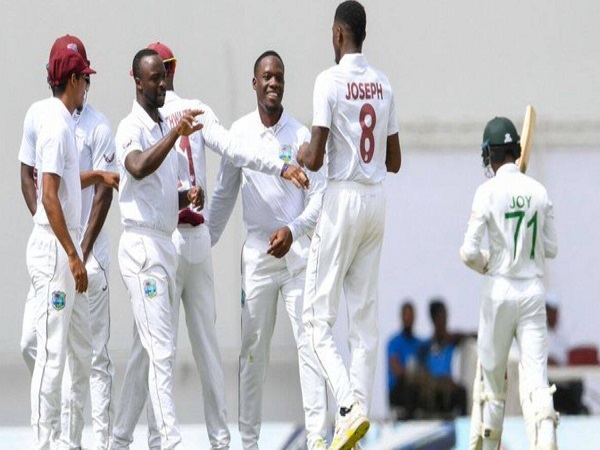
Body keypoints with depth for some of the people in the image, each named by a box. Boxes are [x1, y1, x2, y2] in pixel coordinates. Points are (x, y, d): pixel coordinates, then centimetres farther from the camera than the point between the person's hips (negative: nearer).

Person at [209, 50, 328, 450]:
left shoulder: (301, 135, -2)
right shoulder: (239, 133, 4)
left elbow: (319, 196, -2)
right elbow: (224, 195, 14)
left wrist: (293, 230, -17)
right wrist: (206, 243, 13)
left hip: (297, 250, -2)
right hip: (257, 253, 2)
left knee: (309, 342, -8)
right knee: (253, 349, 4)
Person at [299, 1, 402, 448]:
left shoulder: (330, 81, -12)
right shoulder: (383, 84, 8)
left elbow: (315, 158, -15)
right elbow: (394, 161, 12)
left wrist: (302, 157, 6)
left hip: (343, 200, -6)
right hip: (377, 199, 6)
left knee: (318, 315, -2)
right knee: (365, 316, 8)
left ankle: (349, 406, -18)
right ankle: (360, 408, 6)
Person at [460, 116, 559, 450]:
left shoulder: (488, 192, -9)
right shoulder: (539, 192, 3)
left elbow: (469, 251, -12)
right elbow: (552, 248, 9)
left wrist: (485, 264, 9)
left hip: (500, 288, -2)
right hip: (534, 289, 2)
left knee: (492, 372, 13)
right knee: (536, 374, -6)